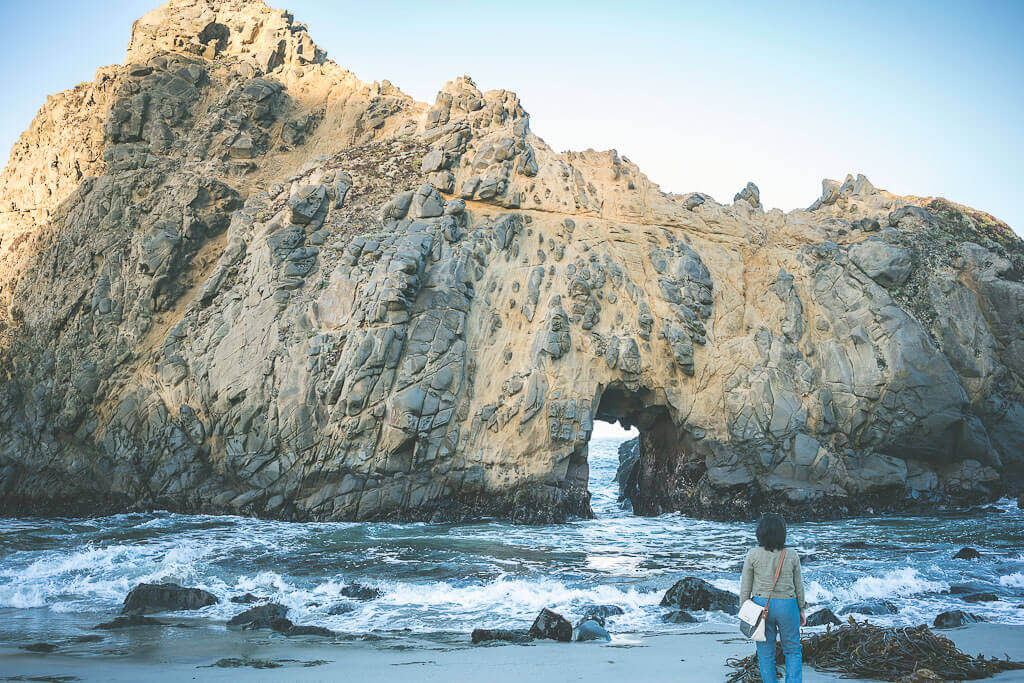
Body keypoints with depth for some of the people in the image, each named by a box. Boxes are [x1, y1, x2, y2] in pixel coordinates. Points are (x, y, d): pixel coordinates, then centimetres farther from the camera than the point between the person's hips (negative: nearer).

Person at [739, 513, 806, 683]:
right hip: (787, 605, 0)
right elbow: (798, 585, 3)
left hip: (761, 605, 0)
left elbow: (745, 586, -4)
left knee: (765, 653, 11)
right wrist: (802, 609, 15)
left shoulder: (753, 554, -9)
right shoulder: (791, 555, -7)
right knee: (793, 651, 16)